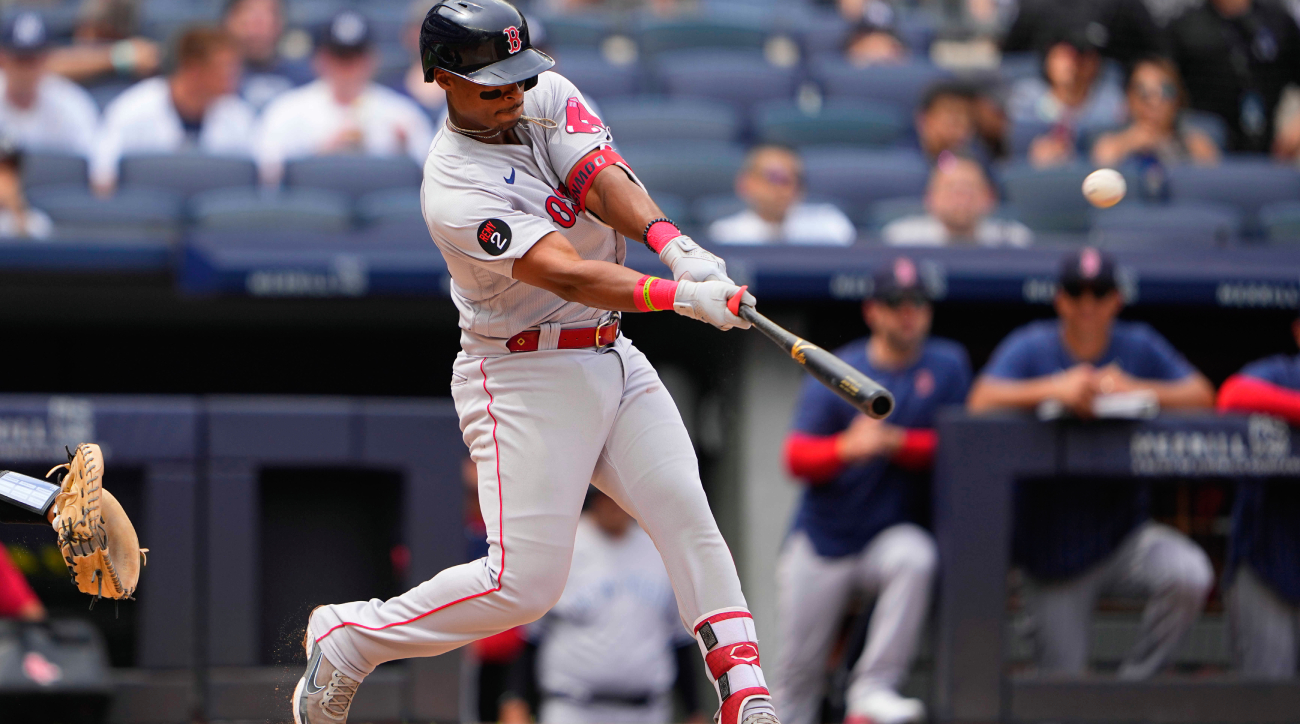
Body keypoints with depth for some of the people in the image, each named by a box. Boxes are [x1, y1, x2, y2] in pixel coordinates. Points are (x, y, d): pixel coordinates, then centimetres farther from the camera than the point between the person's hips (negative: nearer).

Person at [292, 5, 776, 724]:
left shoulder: (548, 99, 1)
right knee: (524, 580, -11)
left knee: (687, 514, -7)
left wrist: (673, 244, -35)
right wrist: (682, 296, -43)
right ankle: (345, 639, 6)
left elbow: (605, 181, -15)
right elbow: (566, 273, -32)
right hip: (522, 377, -7)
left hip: (612, 360, 7)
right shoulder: (455, 190, -21)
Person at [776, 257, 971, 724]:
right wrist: (847, 447, -30)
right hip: (823, 540, 0)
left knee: (916, 558, -35)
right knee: (800, 668, -1)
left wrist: (893, 442, -22)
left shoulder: (947, 366, 2)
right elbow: (796, 457, -10)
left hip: (893, 533, 0)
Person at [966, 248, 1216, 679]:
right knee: (1062, 684, -1)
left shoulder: (1139, 347, 3)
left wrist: (1135, 389, -24)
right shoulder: (1030, 348, -4)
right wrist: (1056, 388, -34)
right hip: (1053, 548, -1)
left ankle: (1133, 682, -11)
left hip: (1122, 537, 2)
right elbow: (981, 401, -21)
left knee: (1190, 575, -28)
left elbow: (1202, 395, -7)